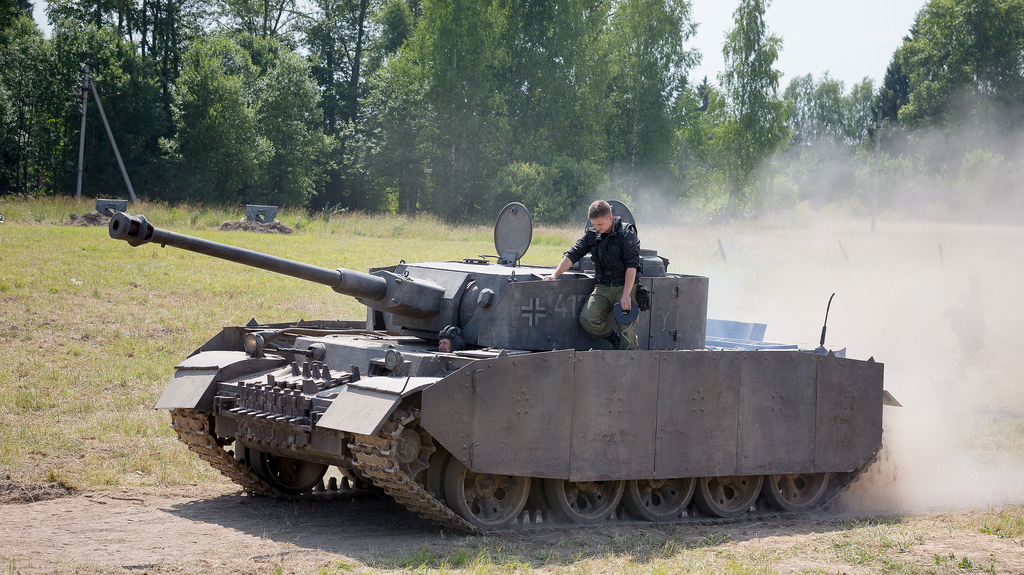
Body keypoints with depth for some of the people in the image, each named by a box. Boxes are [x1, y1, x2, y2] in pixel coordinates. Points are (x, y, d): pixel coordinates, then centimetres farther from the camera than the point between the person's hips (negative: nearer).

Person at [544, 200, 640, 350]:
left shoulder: (627, 232, -7)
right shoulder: (592, 234, 9)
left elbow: (631, 265, -13)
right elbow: (572, 254, 7)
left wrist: (626, 294, -19)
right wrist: (554, 274, -7)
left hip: (624, 286, -5)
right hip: (602, 287, 5)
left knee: (627, 330, -11)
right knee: (587, 319, -16)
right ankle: (614, 339, 7)